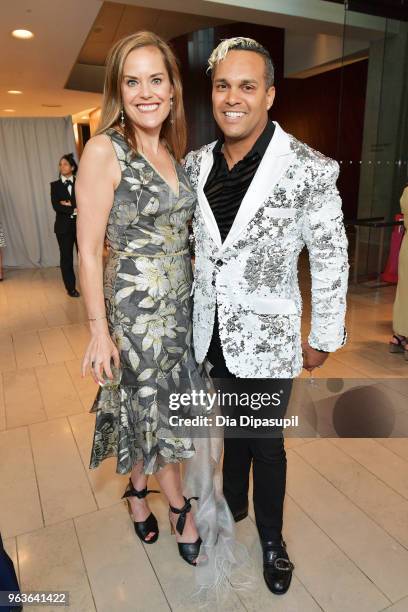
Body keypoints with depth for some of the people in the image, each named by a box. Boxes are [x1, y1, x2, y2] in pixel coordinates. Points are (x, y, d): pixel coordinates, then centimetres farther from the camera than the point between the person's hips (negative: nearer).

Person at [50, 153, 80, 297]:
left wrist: (69, 204, -14)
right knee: (66, 257, 5)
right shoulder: (55, 185, 7)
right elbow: (56, 206, -6)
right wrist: (74, 210, -14)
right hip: (64, 226, 1)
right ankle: (70, 288, 15)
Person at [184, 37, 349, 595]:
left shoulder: (311, 170, -15)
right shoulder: (195, 164, 0)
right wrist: (189, 312, 14)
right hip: (210, 334, 4)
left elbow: (331, 260, -8)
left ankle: (271, 537, 42)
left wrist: (323, 339, -2)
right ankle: (232, 503, 52)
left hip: (266, 339, -4)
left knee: (266, 443, 14)